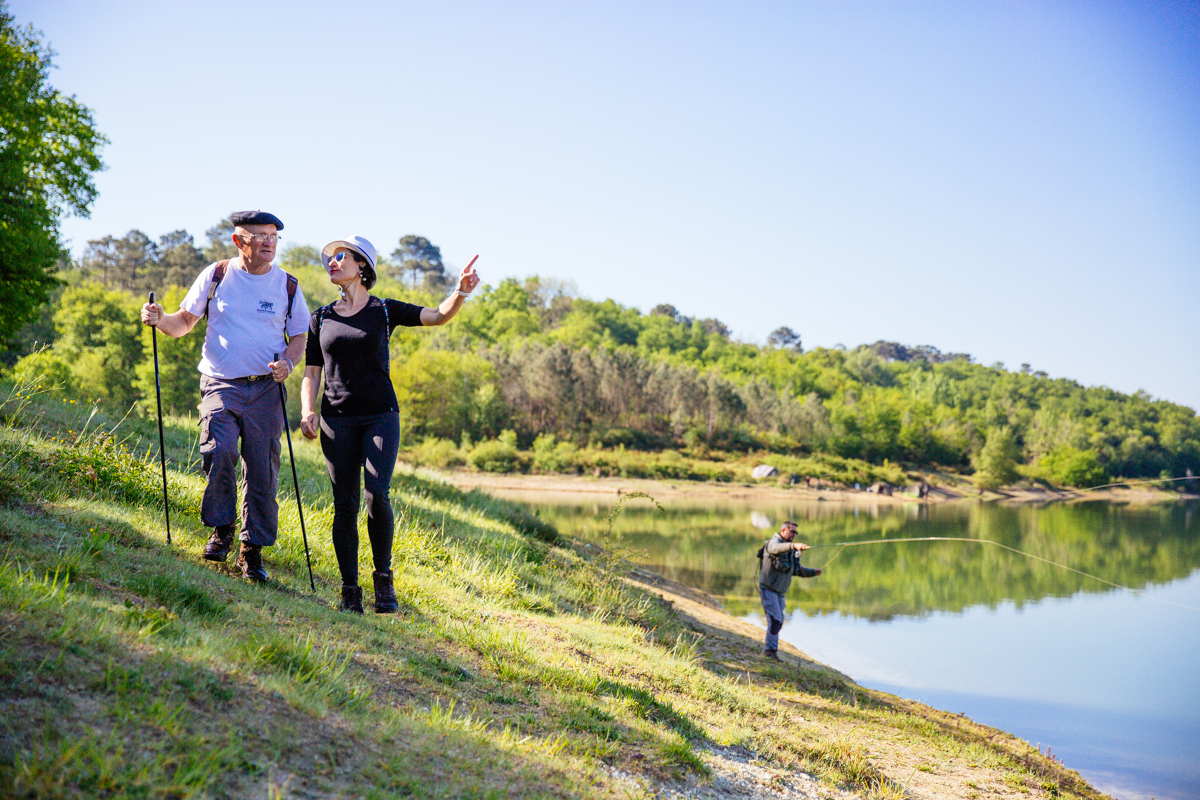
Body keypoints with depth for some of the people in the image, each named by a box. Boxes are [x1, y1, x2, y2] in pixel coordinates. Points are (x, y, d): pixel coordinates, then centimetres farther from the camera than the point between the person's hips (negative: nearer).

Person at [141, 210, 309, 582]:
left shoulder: (287, 286, 7)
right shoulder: (216, 275, 4)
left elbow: (299, 337, 13)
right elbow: (185, 321, 12)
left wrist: (287, 362, -7)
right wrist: (160, 320, -10)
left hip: (265, 388, 1)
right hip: (220, 384, -1)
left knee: (262, 470, -1)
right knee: (218, 452, -22)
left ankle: (252, 550, 14)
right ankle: (221, 530, 0)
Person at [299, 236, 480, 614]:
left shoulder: (385, 311, 5)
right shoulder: (321, 317, 13)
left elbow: (439, 316, -5)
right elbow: (311, 373, 13)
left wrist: (461, 292, -24)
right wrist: (307, 411, -4)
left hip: (380, 416, -2)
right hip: (337, 419, 2)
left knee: (376, 494, -17)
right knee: (345, 504, -2)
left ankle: (383, 577, 1)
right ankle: (349, 590, 7)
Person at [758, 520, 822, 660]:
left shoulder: (789, 549, 17)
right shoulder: (774, 541, -10)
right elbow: (776, 549, -37)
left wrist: (813, 572, 10)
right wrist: (794, 545, -53)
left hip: (780, 591, 9)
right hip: (768, 588, -9)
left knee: (778, 622, 10)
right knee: (775, 620, -16)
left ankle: (768, 649, 19)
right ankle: (770, 649, -13)